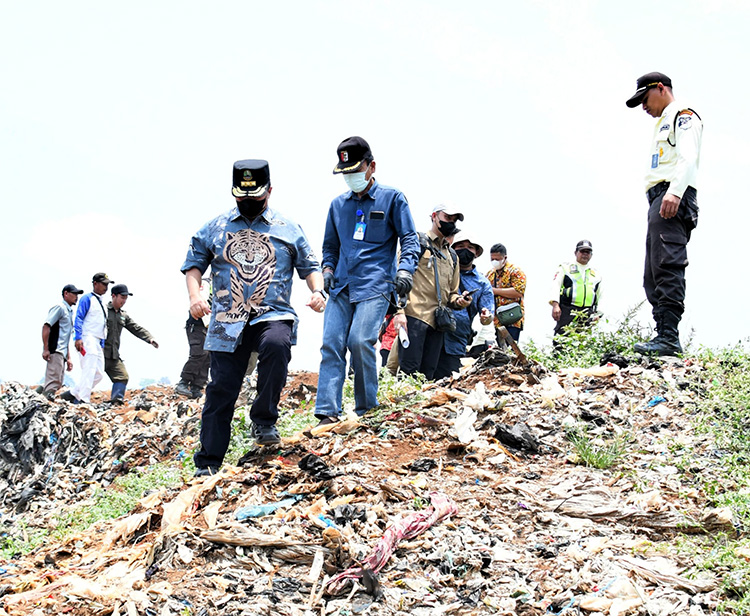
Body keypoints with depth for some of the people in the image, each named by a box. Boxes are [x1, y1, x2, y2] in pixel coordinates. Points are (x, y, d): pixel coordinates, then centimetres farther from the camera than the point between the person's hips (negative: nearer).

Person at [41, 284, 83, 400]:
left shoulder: (69, 312, 24)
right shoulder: (60, 307, -3)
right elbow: (46, 327, -14)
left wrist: (68, 358, 24)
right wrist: (45, 349, -20)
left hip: (61, 353, 10)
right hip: (55, 351, -10)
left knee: (58, 384, 10)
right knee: (53, 382, -16)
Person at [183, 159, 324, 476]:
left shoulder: (288, 229, 15)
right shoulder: (214, 229, 15)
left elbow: (310, 266, 18)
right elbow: (193, 263, 17)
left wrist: (317, 290, -3)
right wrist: (194, 295, -1)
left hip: (274, 315, -1)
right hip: (228, 321, 1)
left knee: (276, 345, -35)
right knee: (221, 389, -2)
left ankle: (264, 419, -17)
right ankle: (207, 462, 8)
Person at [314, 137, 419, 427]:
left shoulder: (392, 198, 6)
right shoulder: (338, 204, 18)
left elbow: (409, 239, 4)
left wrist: (404, 270, -12)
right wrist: (328, 268, 7)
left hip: (376, 284, -5)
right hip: (341, 286, 5)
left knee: (360, 341, -18)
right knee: (331, 343, -7)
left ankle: (367, 410, -3)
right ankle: (327, 412, -9)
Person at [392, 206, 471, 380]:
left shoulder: (452, 256, 26)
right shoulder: (418, 242, 6)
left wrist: (459, 301, 7)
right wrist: (399, 310, -16)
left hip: (438, 322, 7)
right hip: (414, 316, -6)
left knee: (428, 375, 3)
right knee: (409, 371, -14)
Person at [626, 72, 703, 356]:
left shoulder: (683, 115, 3)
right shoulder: (664, 123, 32)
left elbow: (689, 157, -14)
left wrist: (674, 191, -29)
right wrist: (658, 204, 15)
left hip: (674, 199, -11)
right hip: (659, 199, 11)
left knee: (668, 266, -21)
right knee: (653, 276, 5)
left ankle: (669, 337, -30)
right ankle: (664, 337, 4)